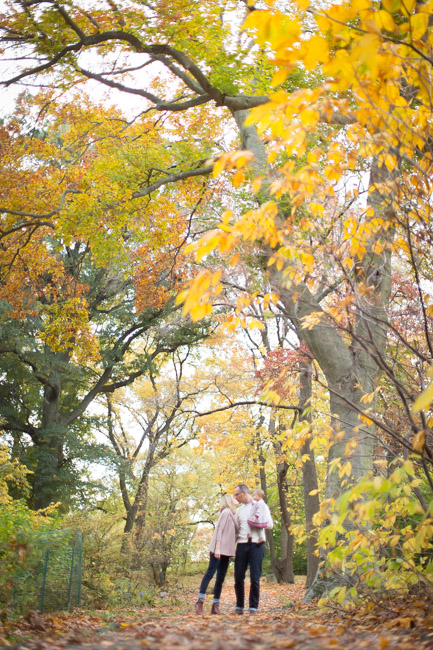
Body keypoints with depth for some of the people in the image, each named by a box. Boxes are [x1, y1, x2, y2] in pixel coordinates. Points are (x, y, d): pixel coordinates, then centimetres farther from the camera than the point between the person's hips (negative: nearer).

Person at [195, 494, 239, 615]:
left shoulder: (231, 514, 20)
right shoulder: (226, 512, -5)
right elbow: (219, 530, -13)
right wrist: (217, 548, -19)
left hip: (226, 551, 9)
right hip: (218, 549, -9)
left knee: (220, 578, 5)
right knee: (210, 573, -12)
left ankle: (215, 606, 4)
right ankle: (200, 601, -11)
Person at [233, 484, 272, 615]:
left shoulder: (261, 505, 4)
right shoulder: (239, 510, 18)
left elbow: (270, 524, -2)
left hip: (256, 544, -4)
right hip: (242, 544, 4)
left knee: (255, 578, -3)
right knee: (238, 577, 2)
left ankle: (253, 607, 6)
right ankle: (239, 606, 12)